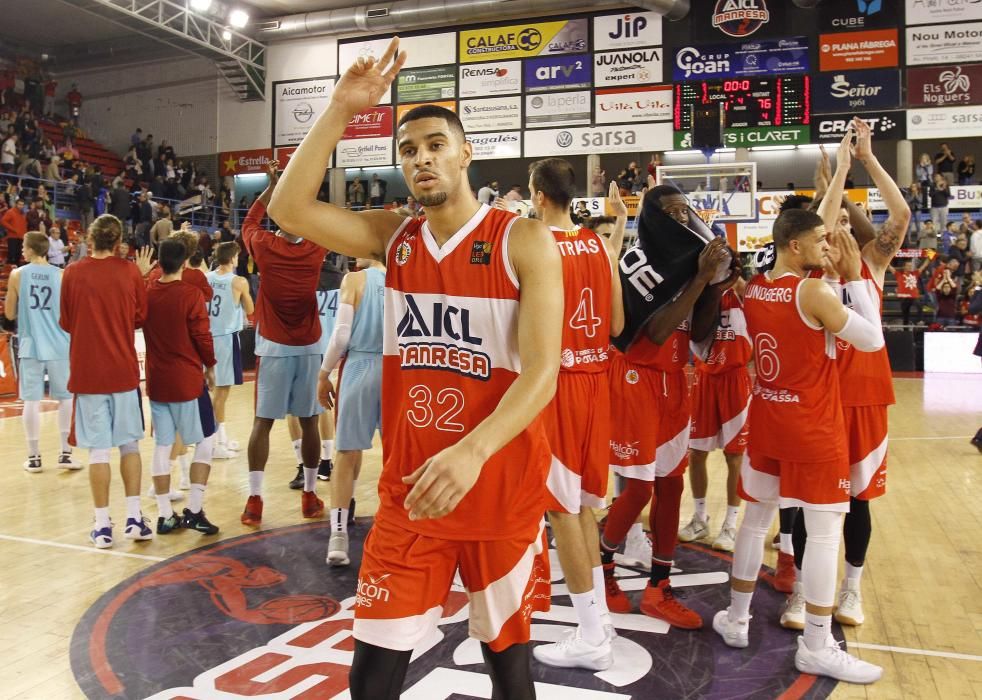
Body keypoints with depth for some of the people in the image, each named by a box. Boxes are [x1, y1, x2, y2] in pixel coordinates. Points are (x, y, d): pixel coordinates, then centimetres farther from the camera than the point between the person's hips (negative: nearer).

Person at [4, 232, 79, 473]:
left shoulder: (17, 275, -1)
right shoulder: (61, 275, -1)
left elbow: (10, 314, 5)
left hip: (31, 345, 0)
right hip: (59, 345, 0)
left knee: (31, 400, 5)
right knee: (66, 398, 8)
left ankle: (34, 457, 10)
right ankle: (66, 454, 8)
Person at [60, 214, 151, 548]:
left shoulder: (73, 273, -5)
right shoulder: (130, 271, -3)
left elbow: (66, 323, 2)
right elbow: (140, 318, 4)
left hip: (87, 372, -1)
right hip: (124, 370, 1)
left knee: (98, 449, 2)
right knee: (129, 444, 11)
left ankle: (103, 525, 6)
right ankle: (134, 518, 12)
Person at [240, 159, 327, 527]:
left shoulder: (265, 247, -7)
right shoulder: (316, 249, -4)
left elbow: (249, 222, 16)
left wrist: (273, 185, 21)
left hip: (273, 347, -1)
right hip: (309, 347, 1)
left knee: (262, 422, 3)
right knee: (309, 421, 9)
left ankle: (255, 499, 1)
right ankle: (309, 495, 18)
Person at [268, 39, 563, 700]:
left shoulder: (524, 241, -10)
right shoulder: (393, 237, 4)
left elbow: (542, 373, -18)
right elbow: (289, 208, -8)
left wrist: (471, 453, -33)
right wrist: (342, 109, -13)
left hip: (502, 492, -3)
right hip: (408, 492, 3)